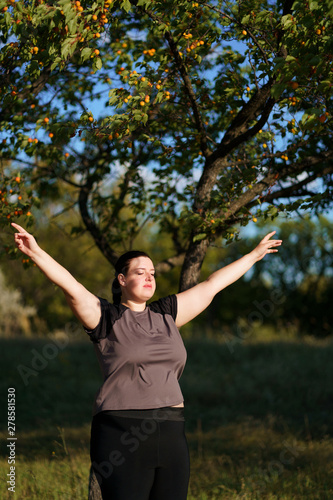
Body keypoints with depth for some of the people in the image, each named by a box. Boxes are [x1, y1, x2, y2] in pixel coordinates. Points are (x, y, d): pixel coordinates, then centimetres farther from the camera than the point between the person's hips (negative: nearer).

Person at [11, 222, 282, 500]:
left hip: (171, 435, 5)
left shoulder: (166, 314, 16)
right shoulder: (106, 318, 2)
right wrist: (36, 253, -28)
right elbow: (72, 288, -13)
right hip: (122, 435, -5)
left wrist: (254, 255, 29)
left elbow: (212, 285, 22)